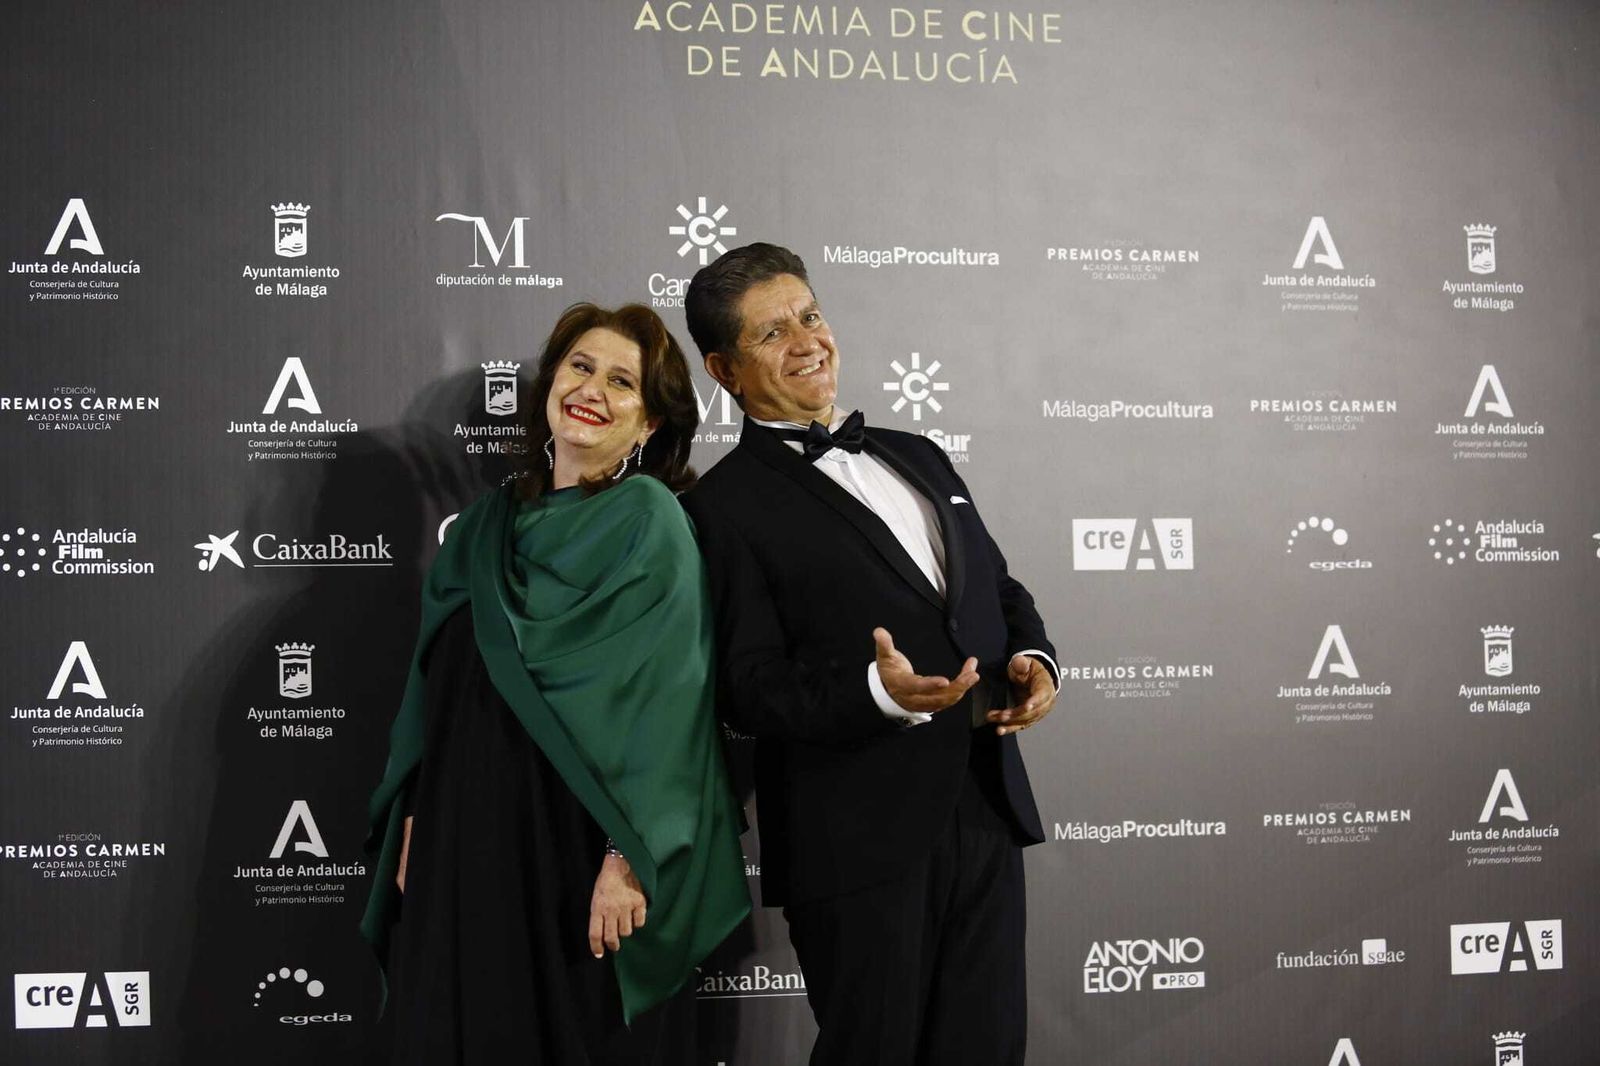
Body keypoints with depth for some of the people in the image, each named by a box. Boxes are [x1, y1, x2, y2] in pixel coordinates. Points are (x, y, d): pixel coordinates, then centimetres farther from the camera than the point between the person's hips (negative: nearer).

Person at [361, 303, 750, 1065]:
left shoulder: (650, 520, -5)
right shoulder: (485, 527, 11)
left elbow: (664, 698, -13)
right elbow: (434, 681, 14)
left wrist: (629, 855, -19)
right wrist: (411, 823, 9)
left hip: (581, 840, -5)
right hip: (467, 838, 5)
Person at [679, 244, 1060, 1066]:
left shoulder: (919, 458, 16)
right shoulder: (726, 506, -5)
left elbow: (1000, 588, 22)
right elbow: (748, 686, -12)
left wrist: (1031, 656, 0)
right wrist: (878, 693, -28)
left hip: (985, 811, 6)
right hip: (859, 837, -6)